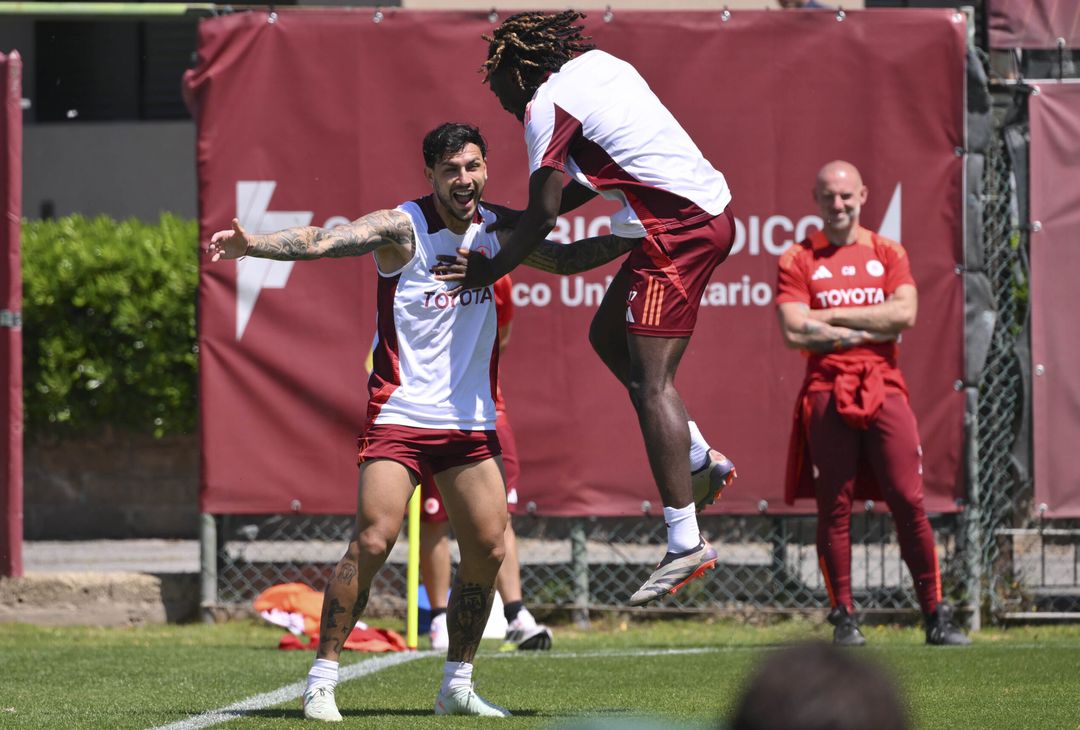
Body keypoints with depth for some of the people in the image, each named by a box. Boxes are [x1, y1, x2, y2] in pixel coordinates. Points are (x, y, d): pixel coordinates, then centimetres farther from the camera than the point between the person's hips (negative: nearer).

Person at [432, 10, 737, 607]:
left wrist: (490, 270, 0)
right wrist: (520, 219, 22)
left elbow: (543, 215, -12)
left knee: (650, 382, -10)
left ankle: (685, 542, -14)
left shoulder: (547, 104, -8)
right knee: (608, 336, 20)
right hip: (710, 208, 10)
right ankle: (701, 462, 19)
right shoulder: (599, 64, 17)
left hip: (677, 231, -10)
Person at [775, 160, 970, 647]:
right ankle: (843, 619, 4)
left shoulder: (888, 254, 13)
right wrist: (871, 329, -6)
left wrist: (832, 316, -6)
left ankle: (937, 616, 0)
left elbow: (905, 313, -4)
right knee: (834, 507, -1)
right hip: (827, 393, -1)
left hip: (884, 391, 1)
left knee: (910, 503, -4)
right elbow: (795, 331, -6)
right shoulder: (798, 260, 8)